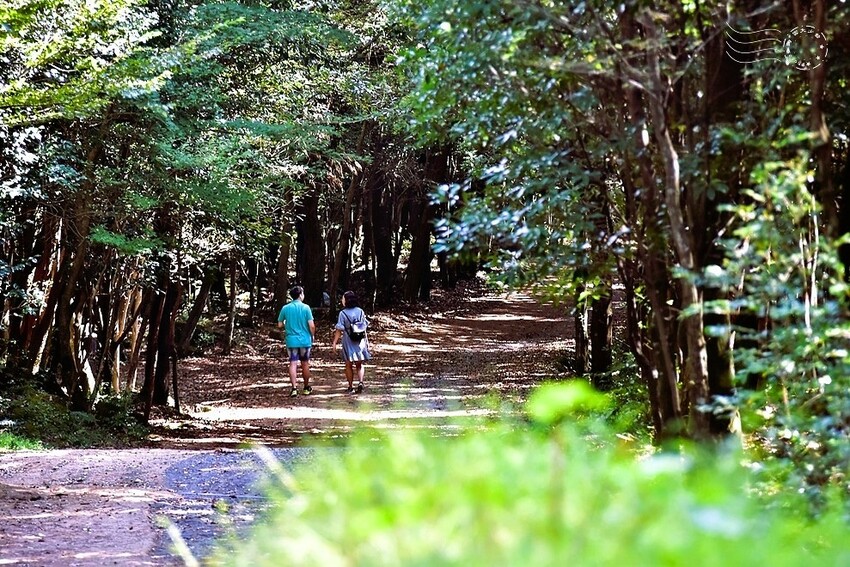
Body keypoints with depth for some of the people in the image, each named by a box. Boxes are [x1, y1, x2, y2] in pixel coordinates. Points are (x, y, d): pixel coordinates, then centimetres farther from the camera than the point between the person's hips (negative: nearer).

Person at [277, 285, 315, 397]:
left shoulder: (285, 308, -1)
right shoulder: (305, 308, -7)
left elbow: (280, 325, 3)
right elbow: (311, 325, -10)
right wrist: (313, 336, 7)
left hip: (291, 341, 1)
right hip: (305, 340, -1)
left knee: (293, 364, 0)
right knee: (305, 363, 13)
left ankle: (294, 388, -10)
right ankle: (307, 387, 25)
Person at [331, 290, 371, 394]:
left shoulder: (343, 313, -11)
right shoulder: (360, 312, -1)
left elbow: (339, 330, -11)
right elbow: (364, 328, 3)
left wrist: (334, 343, -6)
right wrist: (366, 341, 12)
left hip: (348, 342, -3)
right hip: (360, 342, 3)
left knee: (349, 365, 9)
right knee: (359, 364, 13)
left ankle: (351, 387, 10)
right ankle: (360, 382, -9)